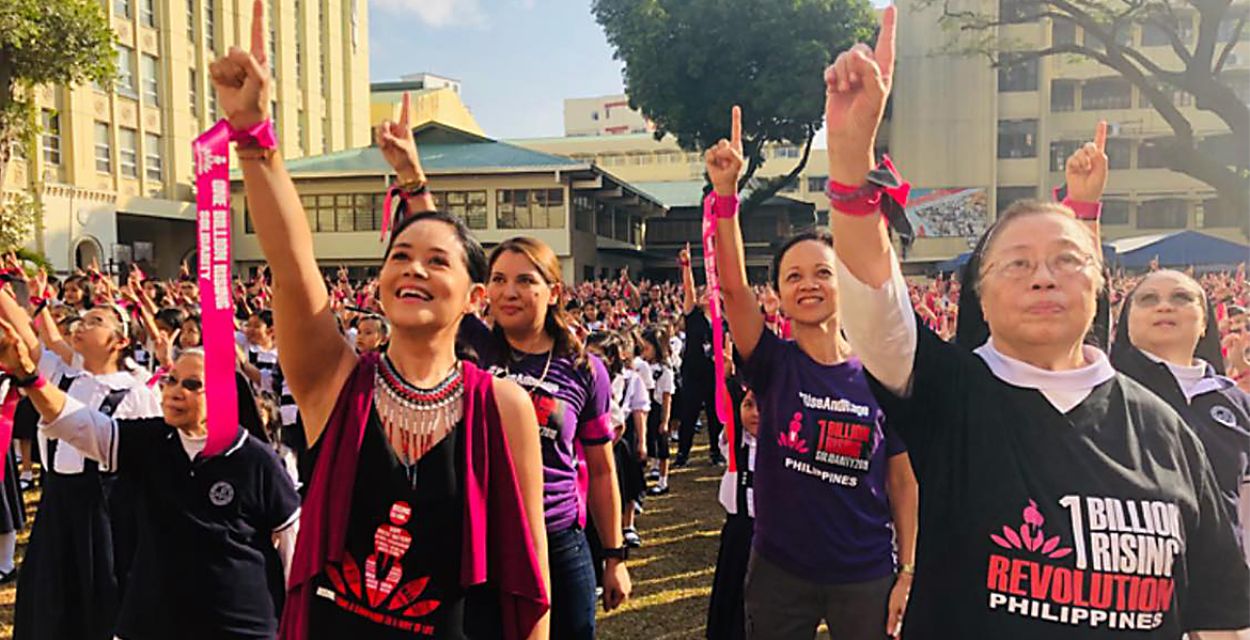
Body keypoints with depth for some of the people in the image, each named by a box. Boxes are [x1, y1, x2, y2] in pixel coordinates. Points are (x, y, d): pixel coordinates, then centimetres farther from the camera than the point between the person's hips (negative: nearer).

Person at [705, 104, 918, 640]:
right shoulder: (774, 365, -7)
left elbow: (903, 481, 1)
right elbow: (733, 286, -22)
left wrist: (906, 572, -1)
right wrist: (725, 191, -32)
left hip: (865, 575, 0)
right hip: (779, 571, 0)